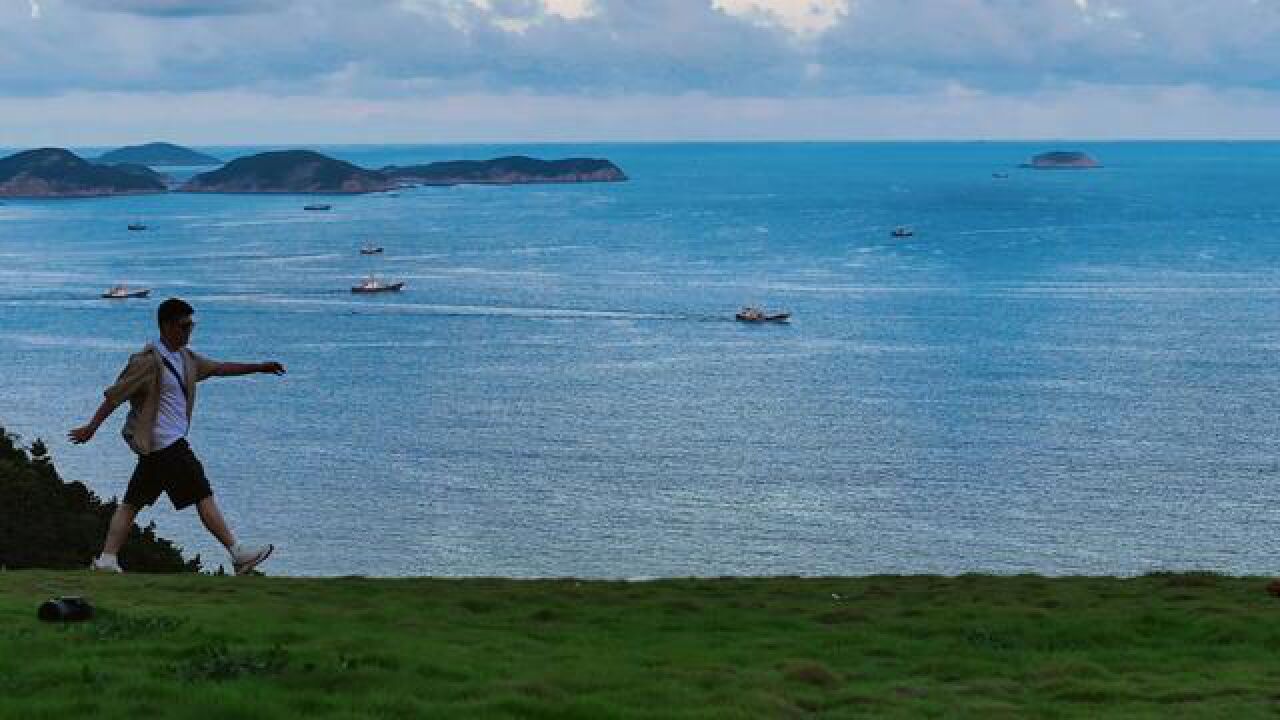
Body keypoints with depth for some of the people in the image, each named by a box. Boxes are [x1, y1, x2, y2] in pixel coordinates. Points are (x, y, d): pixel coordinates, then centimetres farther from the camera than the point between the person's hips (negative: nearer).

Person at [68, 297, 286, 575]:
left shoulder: (184, 357, 13)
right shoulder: (149, 360, -14)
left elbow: (216, 368, 22)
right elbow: (115, 395, -12)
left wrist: (259, 367, 20)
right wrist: (91, 428, -10)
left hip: (153, 446, 10)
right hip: (165, 443, -10)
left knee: (132, 502, 8)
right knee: (203, 495, -5)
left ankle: (107, 559, 8)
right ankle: (238, 553, -2)